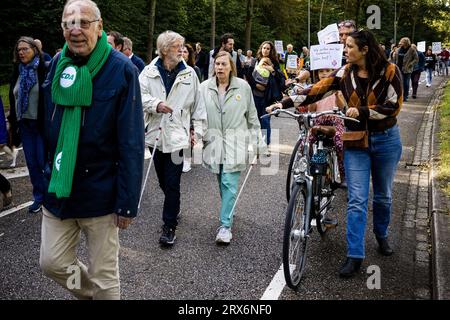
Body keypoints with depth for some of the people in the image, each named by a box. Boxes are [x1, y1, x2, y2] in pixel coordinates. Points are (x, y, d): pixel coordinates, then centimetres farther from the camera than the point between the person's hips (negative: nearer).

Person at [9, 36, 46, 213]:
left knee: (44, 161, 0)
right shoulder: (18, 71, 8)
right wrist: (13, 120, 12)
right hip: (25, 124, 6)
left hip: (41, 124, -6)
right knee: (32, 162, 11)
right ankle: (39, 197, 23)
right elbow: (13, 98, 14)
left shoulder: (45, 70, -10)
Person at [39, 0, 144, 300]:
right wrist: (48, 176, 10)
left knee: (104, 275, 9)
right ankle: (92, 293, 43)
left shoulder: (122, 70, -15)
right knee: (52, 262, 16)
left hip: (100, 193, -5)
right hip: (58, 189, 5)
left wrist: (127, 202, -17)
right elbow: (49, 127, 10)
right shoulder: (57, 65, 1)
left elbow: (131, 143, -17)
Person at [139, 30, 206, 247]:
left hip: (177, 135, -2)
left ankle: (169, 227, 4)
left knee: (172, 184, -5)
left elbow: (197, 104, 6)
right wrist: (156, 104, -21)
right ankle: (173, 210, 40)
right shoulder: (150, 71, 2)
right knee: (163, 181, 16)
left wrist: (198, 130, 3)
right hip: (156, 133, 2)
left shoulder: (189, 74, 3)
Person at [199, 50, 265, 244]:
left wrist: (256, 142, 6)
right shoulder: (205, 88, 3)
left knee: (229, 183, -9)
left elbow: (252, 117, 6)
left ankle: (225, 225, -5)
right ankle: (228, 212, 33)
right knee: (222, 183, 12)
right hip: (214, 142, 3)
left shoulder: (243, 87, 0)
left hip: (235, 143, -2)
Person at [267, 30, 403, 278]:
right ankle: (354, 255, 1)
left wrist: (361, 111, -22)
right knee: (356, 200, -3)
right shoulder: (345, 73, -3)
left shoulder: (390, 71, -9)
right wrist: (284, 103, -17)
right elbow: (315, 91, -9)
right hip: (356, 141, 1)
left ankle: (381, 235, 42)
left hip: (386, 140, -1)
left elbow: (393, 106, -13)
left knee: (383, 195, 16)